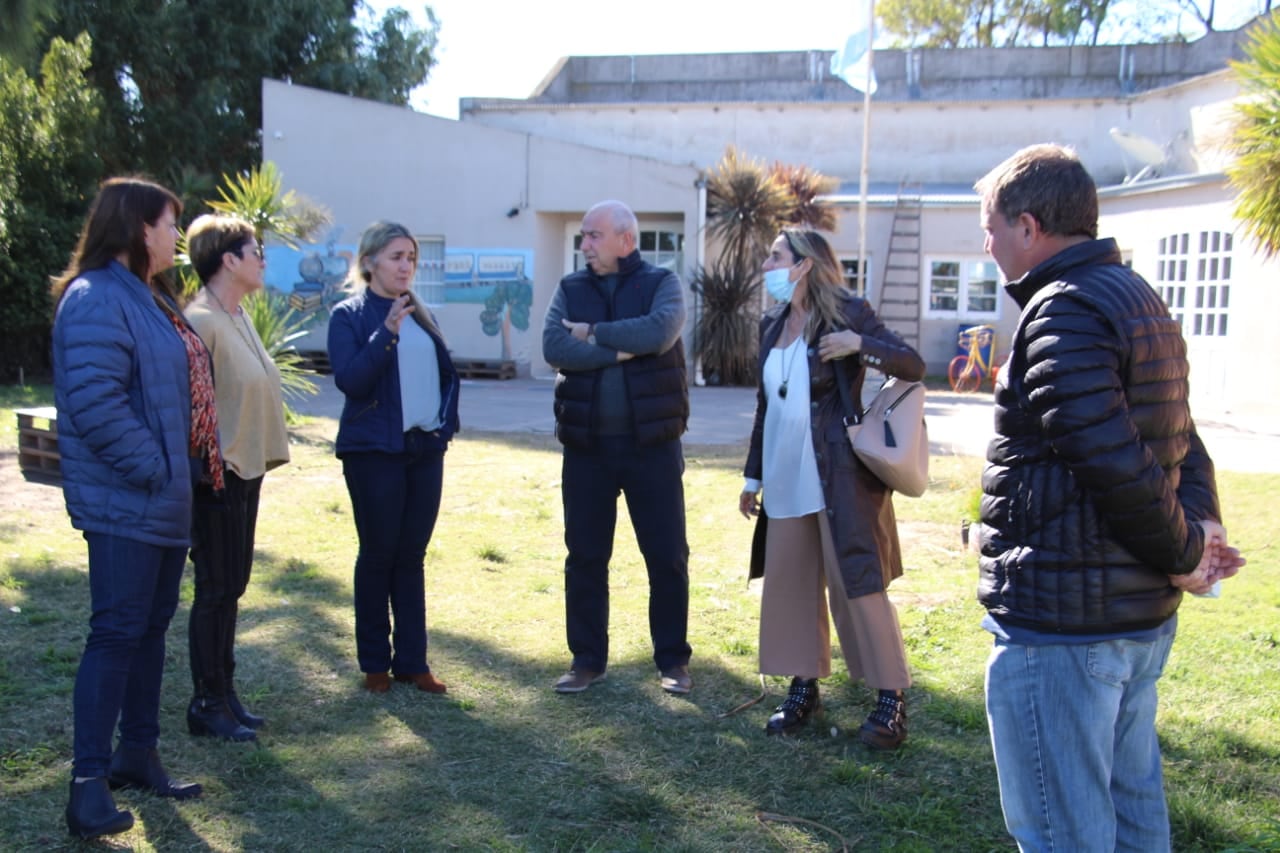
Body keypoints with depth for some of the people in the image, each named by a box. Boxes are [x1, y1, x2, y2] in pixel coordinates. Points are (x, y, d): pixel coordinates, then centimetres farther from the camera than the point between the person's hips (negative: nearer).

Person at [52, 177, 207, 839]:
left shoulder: (150, 298, 16)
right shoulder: (96, 299, -16)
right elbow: (95, 402, -25)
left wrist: (190, 466, 11)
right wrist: (153, 468, -20)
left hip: (168, 499, 10)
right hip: (124, 504, -10)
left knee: (152, 626, 15)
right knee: (117, 632, -6)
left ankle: (138, 754, 27)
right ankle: (89, 780, 2)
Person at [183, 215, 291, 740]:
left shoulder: (238, 317, 13)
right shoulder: (202, 321, -16)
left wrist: (257, 460, 16)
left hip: (246, 469, 9)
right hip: (218, 476, -9)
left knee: (231, 587, 15)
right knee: (216, 590, 0)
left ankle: (225, 693, 25)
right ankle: (208, 705, 11)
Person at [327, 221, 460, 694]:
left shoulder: (421, 314, 12)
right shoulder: (349, 315, -4)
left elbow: (448, 373, 17)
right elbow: (350, 379, -16)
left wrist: (446, 421, 3)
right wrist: (387, 332, -25)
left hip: (426, 449, 5)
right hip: (375, 450, -5)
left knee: (412, 555, 8)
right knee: (378, 554, 2)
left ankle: (412, 660, 15)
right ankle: (374, 662, 14)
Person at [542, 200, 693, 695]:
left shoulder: (661, 283, 1)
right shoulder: (570, 289, 7)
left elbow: (659, 332, -20)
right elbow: (554, 348, -11)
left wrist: (594, 333, -12)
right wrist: (622, 350, -16)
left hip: (652, 444, -2)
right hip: (586, 446, 2)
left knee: (668, 556, 5)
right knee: (584, 557, 8)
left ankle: (672, 660, 19)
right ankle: (587, 659, 22)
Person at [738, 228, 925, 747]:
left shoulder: (848, 313, -7)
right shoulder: (772, 325, 12)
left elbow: (914, 365, -10)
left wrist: (859, 345, -25)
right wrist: (754, 475, 19)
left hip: (839, 479, -7)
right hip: (786, 482, 7)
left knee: (856, 584, -2)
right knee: (789, 583, 10)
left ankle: (892, 698, 9)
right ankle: (804, 687, 24)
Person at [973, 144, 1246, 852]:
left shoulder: (1063, 313, -19)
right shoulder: (1135, 296, 14)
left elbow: (1116, 462, -26)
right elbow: (1180, 442, 16)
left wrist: (1182, 550, -11)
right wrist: (1201, 526, 1)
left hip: (1061, 628, -10)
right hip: (1142, 614, 10)